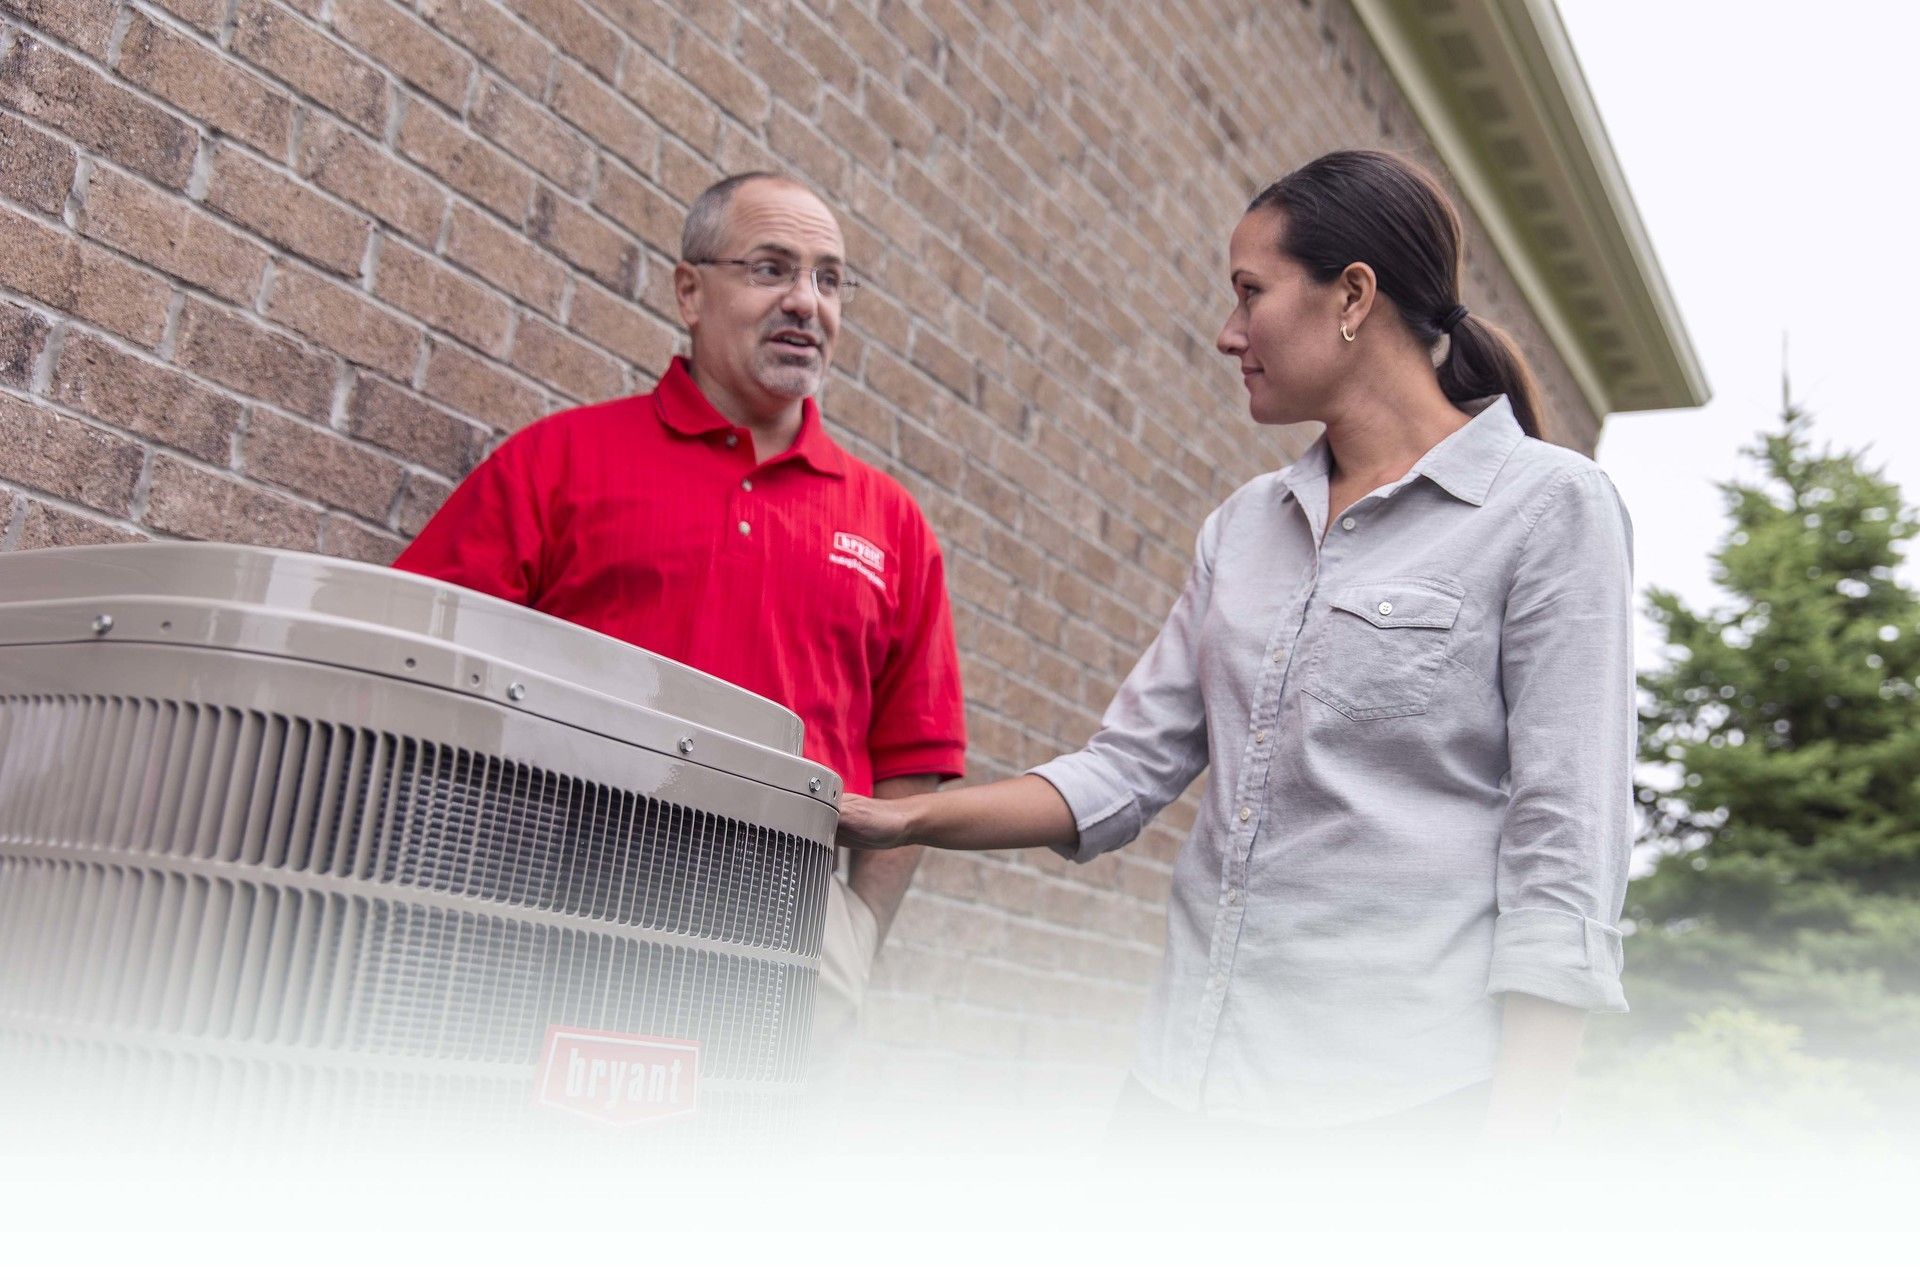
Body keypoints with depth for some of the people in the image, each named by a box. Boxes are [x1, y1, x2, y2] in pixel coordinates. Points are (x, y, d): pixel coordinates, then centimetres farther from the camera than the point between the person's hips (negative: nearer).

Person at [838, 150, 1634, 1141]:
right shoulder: (1243, 527, 16)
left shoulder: (1547, 504, -3)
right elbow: (1128, 768, 13)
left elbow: (1564, 843, -9)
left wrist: (1514, 1130, -14)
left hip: (1399, 1094, -5)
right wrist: (908, 819, 4)